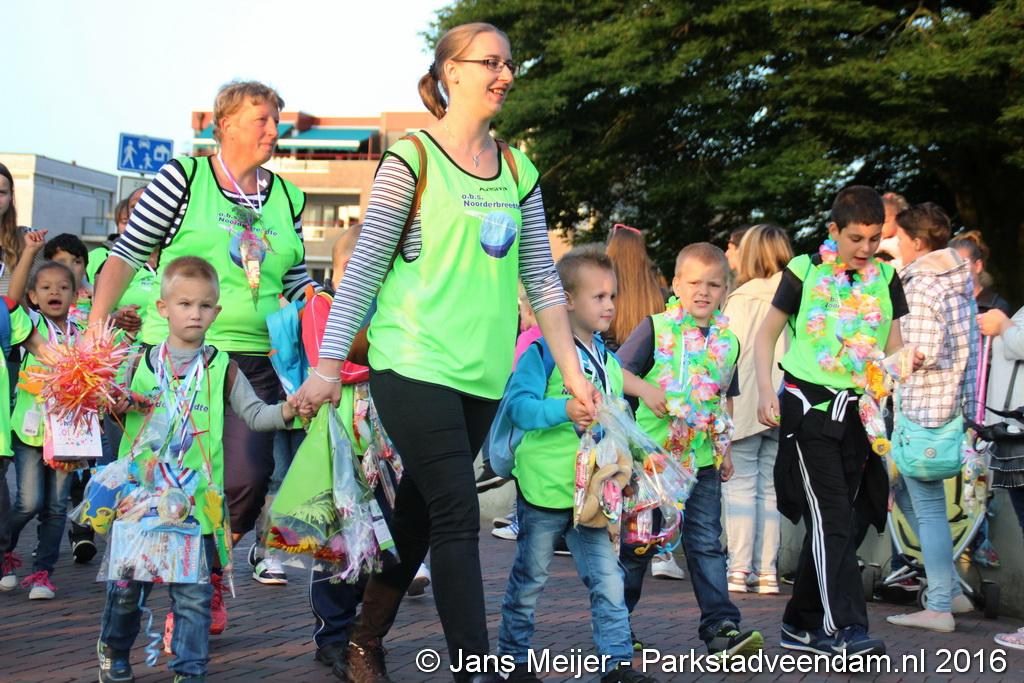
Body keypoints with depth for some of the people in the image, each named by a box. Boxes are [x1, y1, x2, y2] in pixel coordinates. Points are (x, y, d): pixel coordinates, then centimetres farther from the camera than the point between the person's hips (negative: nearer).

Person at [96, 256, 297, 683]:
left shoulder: (223, 370, 3)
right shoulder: (140, 364, 5)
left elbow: (255, 415, 1)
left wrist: (287, 410, -17)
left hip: (196, 500, -1)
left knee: (194, 594, 2)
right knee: (126, 586, 12)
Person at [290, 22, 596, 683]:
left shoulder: (517, 170, 12)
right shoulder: (413, 158, -4)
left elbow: (542, 277, 14)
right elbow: (364, 267, -6)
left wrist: (573, 371, 11)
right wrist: (328, 366, -11)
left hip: (482, 374, 6)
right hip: (414, 362, -5)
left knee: (420, 511, 12)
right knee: (458, 517, -10)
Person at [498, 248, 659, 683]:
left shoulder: (607, 358, 11)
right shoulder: (543, 351, -12)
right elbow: (519, 405, -22)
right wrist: (565, 409, -33)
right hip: (544, 487, -5)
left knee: (608, 579, 2)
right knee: (529, 579, 9)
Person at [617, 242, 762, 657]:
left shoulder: (727, 341, 8)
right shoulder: (655, 329, -5)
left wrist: (725, 448, 18)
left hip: (702, 458, 4)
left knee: (706, 543, 3)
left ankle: (721, 626, 3)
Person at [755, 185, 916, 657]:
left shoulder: (885, 279, 8)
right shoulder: (805, 272, -2)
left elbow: (894, 348, 11)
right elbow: (767, 334, 3)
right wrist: (765, 390, -9)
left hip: (857, 411, 5)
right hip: (808, 407, -5)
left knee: (833, 521, 8)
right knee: (831, 517, -12)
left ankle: (802, 624, 19)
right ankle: (843, 628, -14)